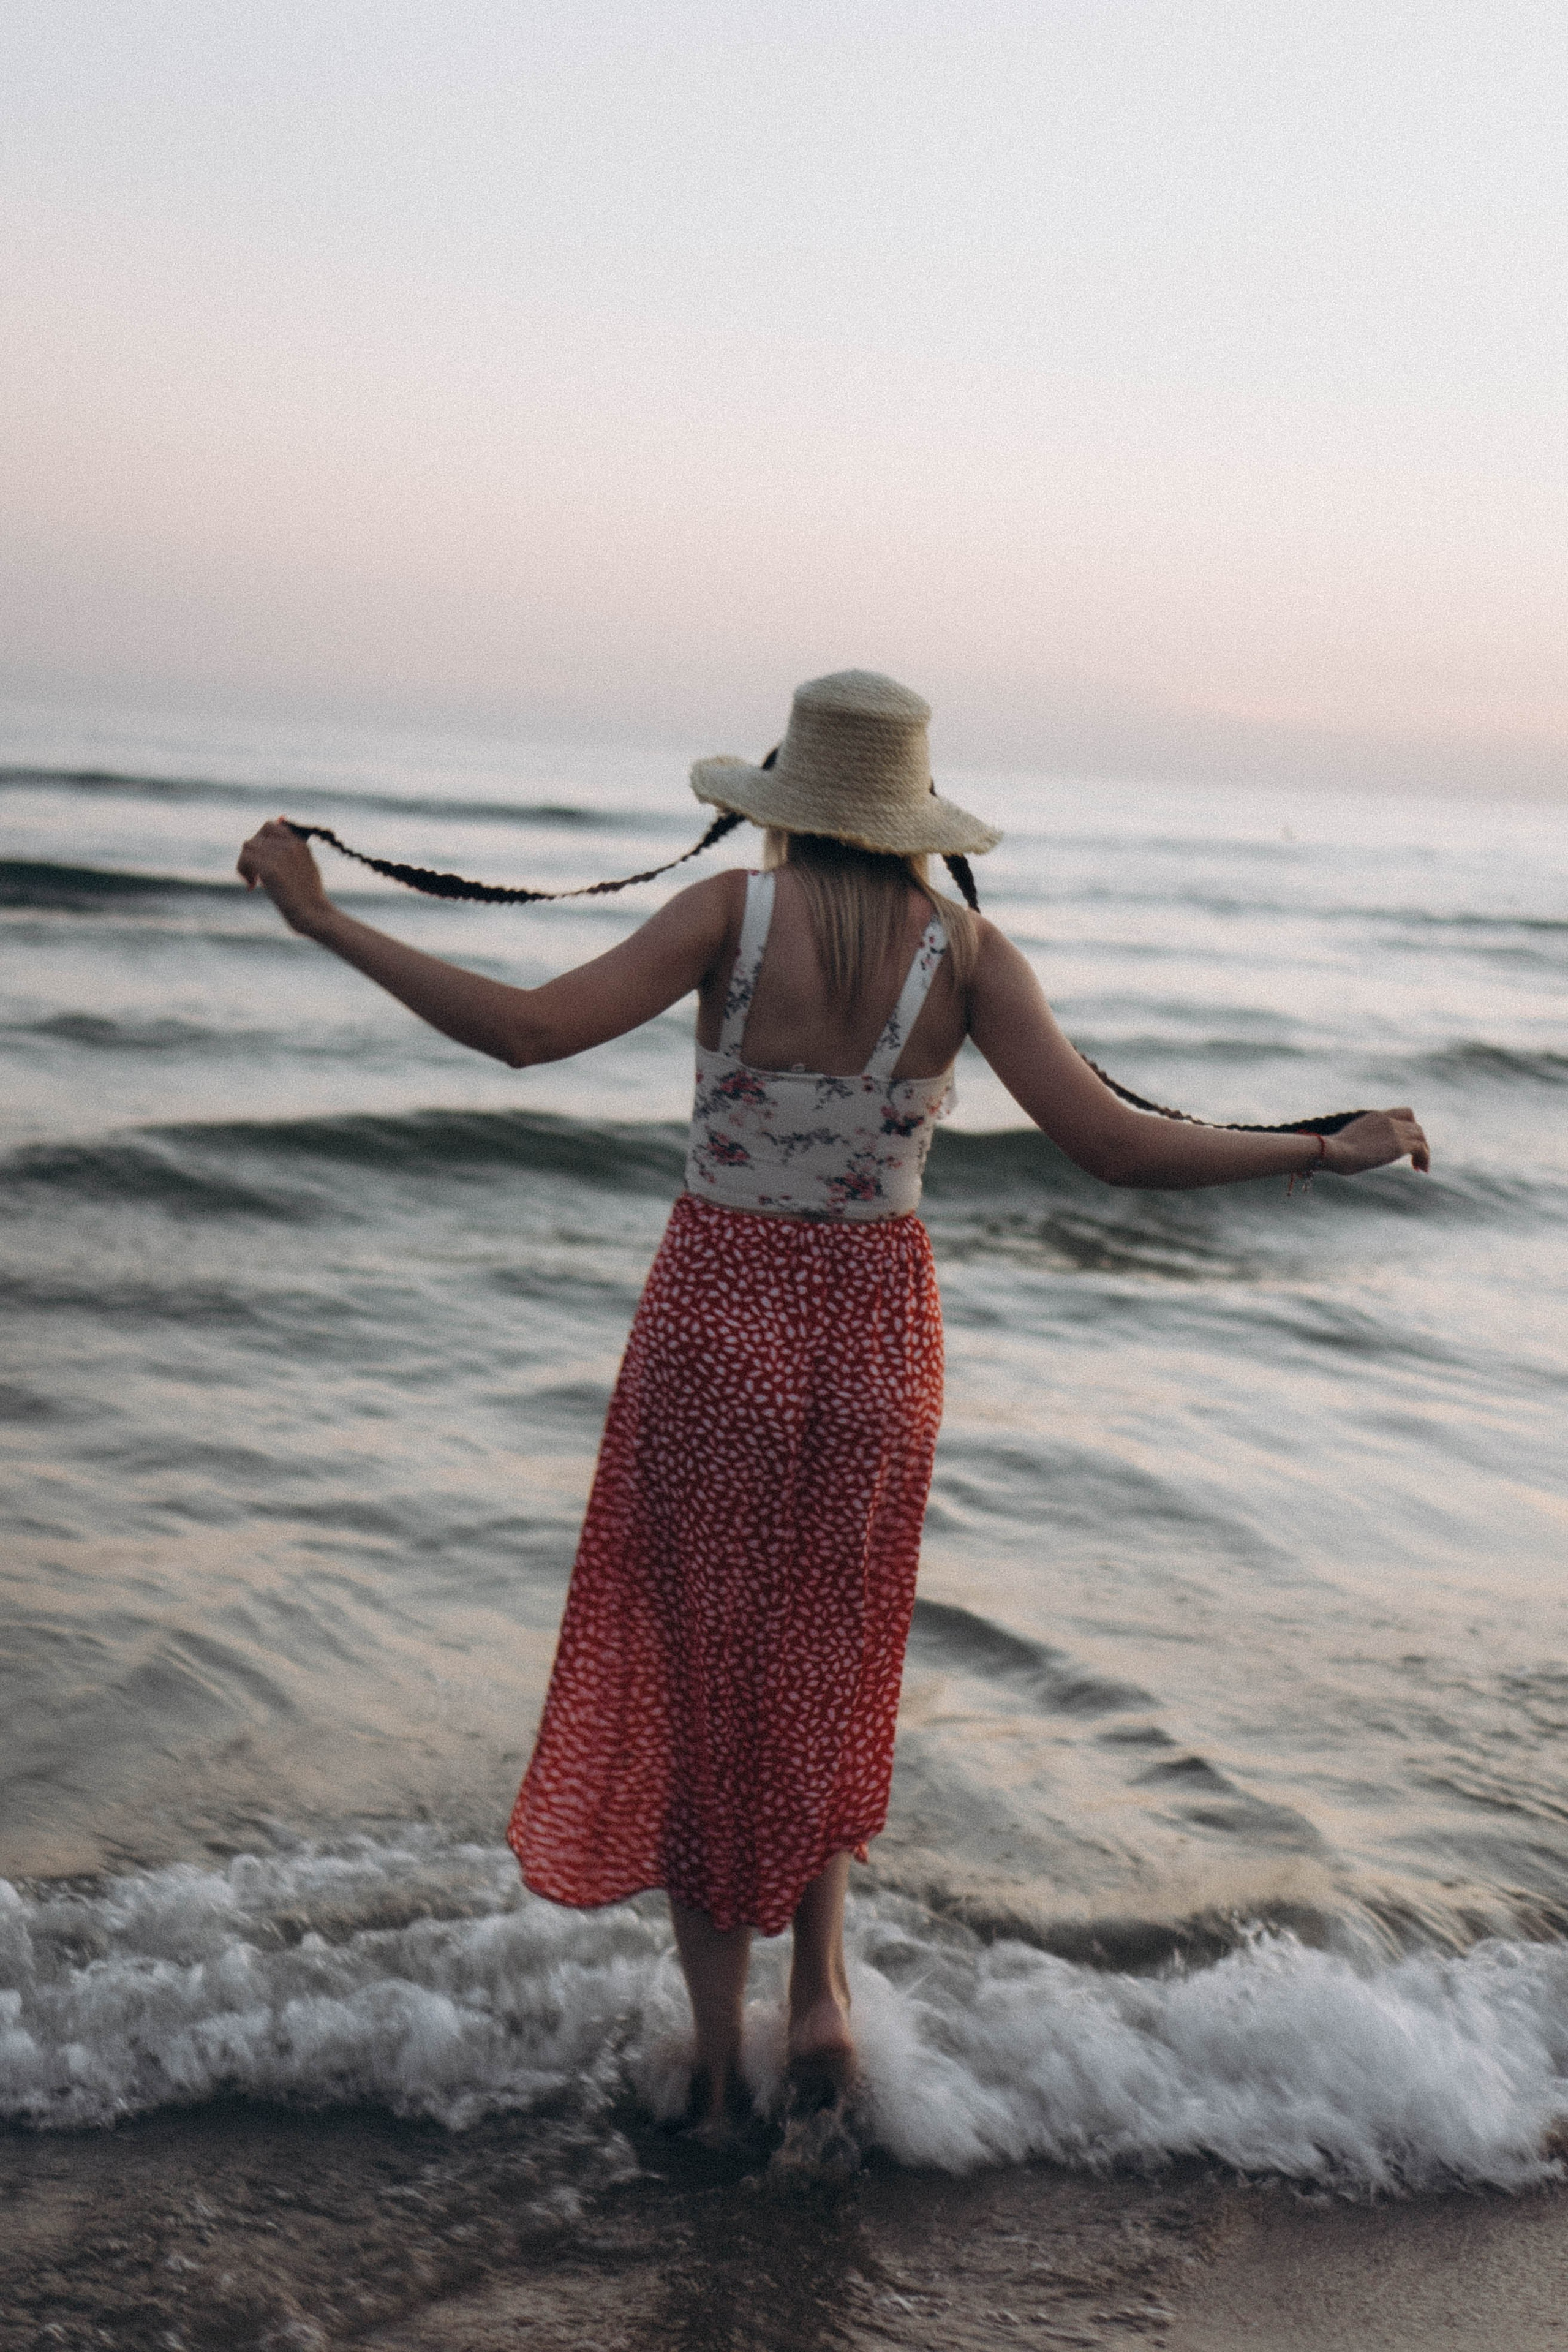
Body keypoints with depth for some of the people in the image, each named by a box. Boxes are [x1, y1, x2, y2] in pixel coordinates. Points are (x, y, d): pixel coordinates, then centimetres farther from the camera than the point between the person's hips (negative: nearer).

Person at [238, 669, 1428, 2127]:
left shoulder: (734, 913, -11)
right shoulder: (964, 950, -8)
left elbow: (526, 1031, -21)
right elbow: (1112, 1145, -14)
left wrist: (323, 922, -15)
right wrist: (1333, 1151, -4)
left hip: (714, 1317, -2)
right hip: (871, 1333, 2)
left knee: (695, 1674, 14)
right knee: (822, 1664, 26)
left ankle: (715, 2049, 20)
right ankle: (819, 1980, 19)